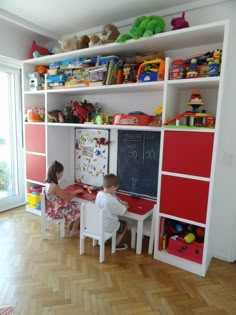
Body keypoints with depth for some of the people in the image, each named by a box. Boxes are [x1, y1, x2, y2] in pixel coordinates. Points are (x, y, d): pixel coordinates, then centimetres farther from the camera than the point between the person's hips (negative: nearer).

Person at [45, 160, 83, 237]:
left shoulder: (49, 183, -2)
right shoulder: (55, 187, -32)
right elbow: (67, 198, -22)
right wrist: (76, 192, -7)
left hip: (53, 208, 9)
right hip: (56, 211, -9)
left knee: (75, 204, 16)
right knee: (78, 211, 3)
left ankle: (72, 225, 30)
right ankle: (74, 231, 20)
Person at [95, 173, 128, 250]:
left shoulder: (99, 194, -6)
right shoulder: (112, 200, -31)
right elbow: (123, 211, -19)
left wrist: (120, 202, 0)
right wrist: (124, 205, 1)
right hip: (108, 227, -7)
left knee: (118, 221, 33)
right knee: (124, 224, 19)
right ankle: (116, 244, 31)